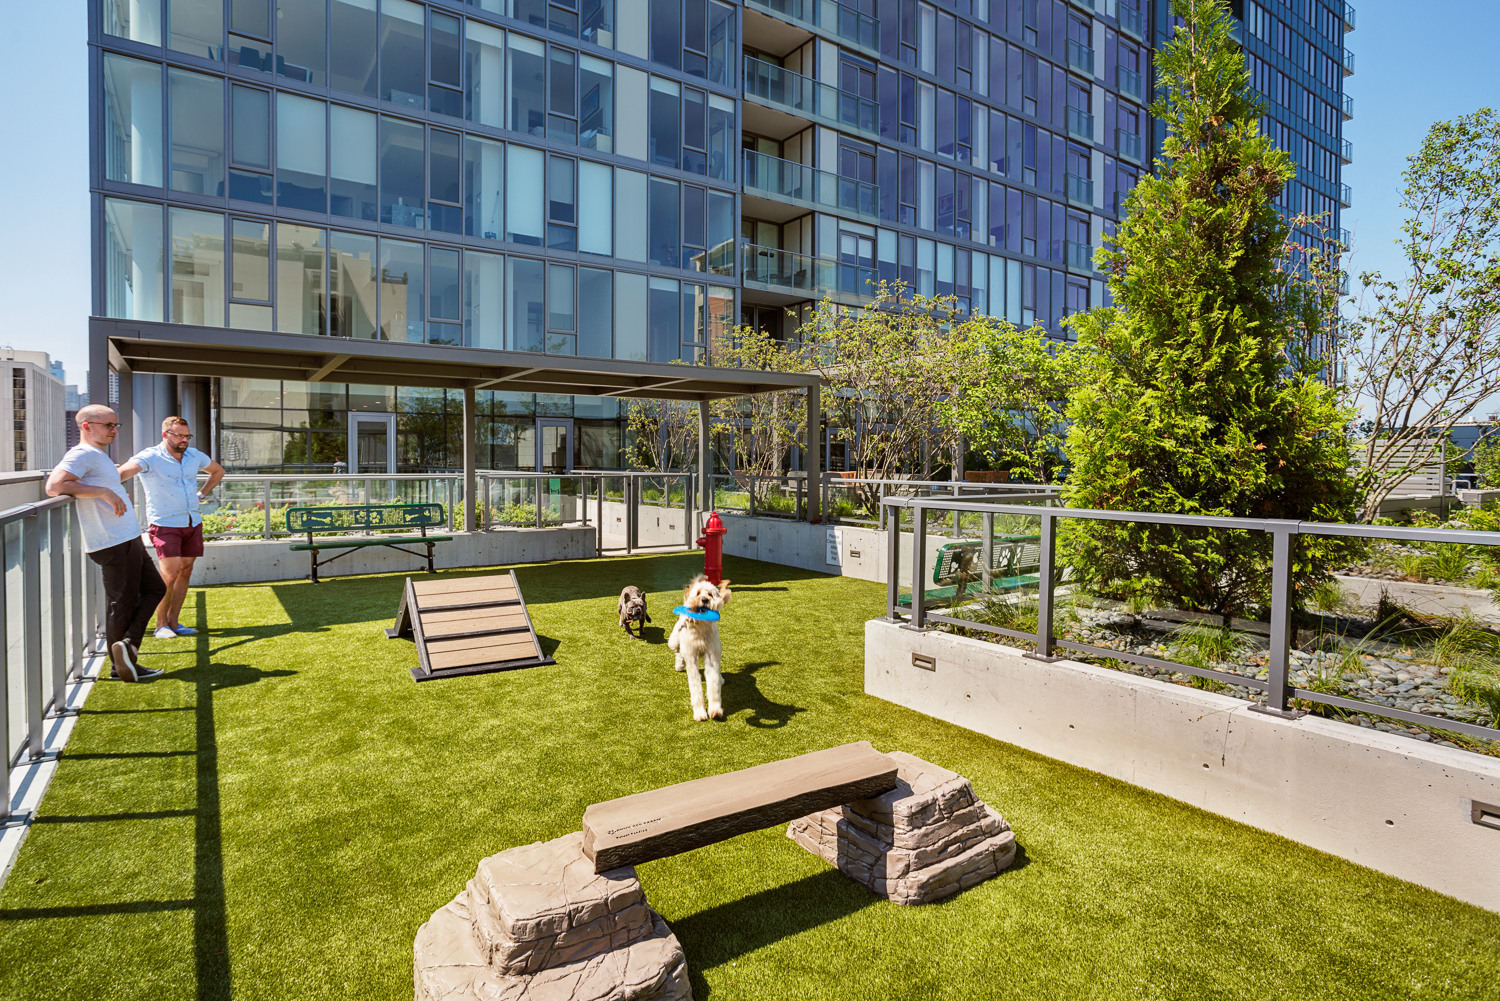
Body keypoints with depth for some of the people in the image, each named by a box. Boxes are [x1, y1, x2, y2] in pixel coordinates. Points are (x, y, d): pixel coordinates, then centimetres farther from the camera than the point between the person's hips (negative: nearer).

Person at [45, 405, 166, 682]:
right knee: (122, 603, -3)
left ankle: (127, 647, 13)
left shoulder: (98, 456, 18)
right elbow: (54, 486, -24)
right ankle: (120, 666, 5)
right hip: (115, 543, -10)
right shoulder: (83, 454, -12)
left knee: (154, 588, 14)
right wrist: (103, 491, -24)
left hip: (128, 540, 10)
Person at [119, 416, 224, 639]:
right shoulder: (150, 457, -9)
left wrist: (202, 494, 17)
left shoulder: (194, 455, 10)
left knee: (185, 573, 7)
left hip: (193, 523, 6)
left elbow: (218, 471, 28)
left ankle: (173, 622, 15)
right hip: (165, 524, -6)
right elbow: (124, 471, -27)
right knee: (170, 574, -13)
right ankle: (161, 625, 2)